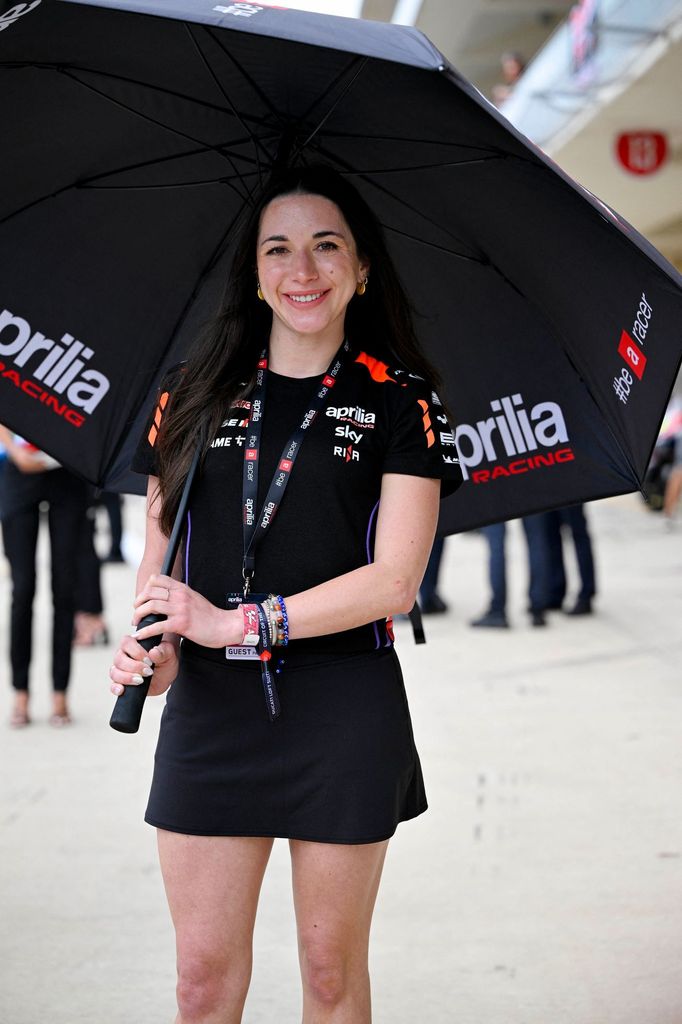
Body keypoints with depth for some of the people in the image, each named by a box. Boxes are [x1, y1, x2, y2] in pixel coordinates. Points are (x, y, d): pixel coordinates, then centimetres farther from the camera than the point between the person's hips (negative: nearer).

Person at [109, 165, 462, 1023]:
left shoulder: (397, 401, 0)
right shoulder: (194, 396, 8)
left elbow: (395, 580, -8)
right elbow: (159, 553, 11)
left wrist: (238, 623, -15)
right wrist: (154, 646, -10)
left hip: (344, 708, -2)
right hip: (209, 706, 2)